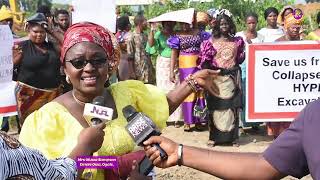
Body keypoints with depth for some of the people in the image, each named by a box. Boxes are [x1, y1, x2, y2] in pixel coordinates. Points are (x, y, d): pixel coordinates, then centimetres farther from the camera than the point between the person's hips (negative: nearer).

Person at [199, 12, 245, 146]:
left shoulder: (237, 41, 9)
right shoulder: (211, 42, 3)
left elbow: (240, 59, 15)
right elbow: (205, 61, 0)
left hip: (232, 78, 2)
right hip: (216, 78, -2)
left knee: (232, 107, 4)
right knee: (216, 106, -1)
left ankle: (232, 136, 13)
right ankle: (214, 136, 6)